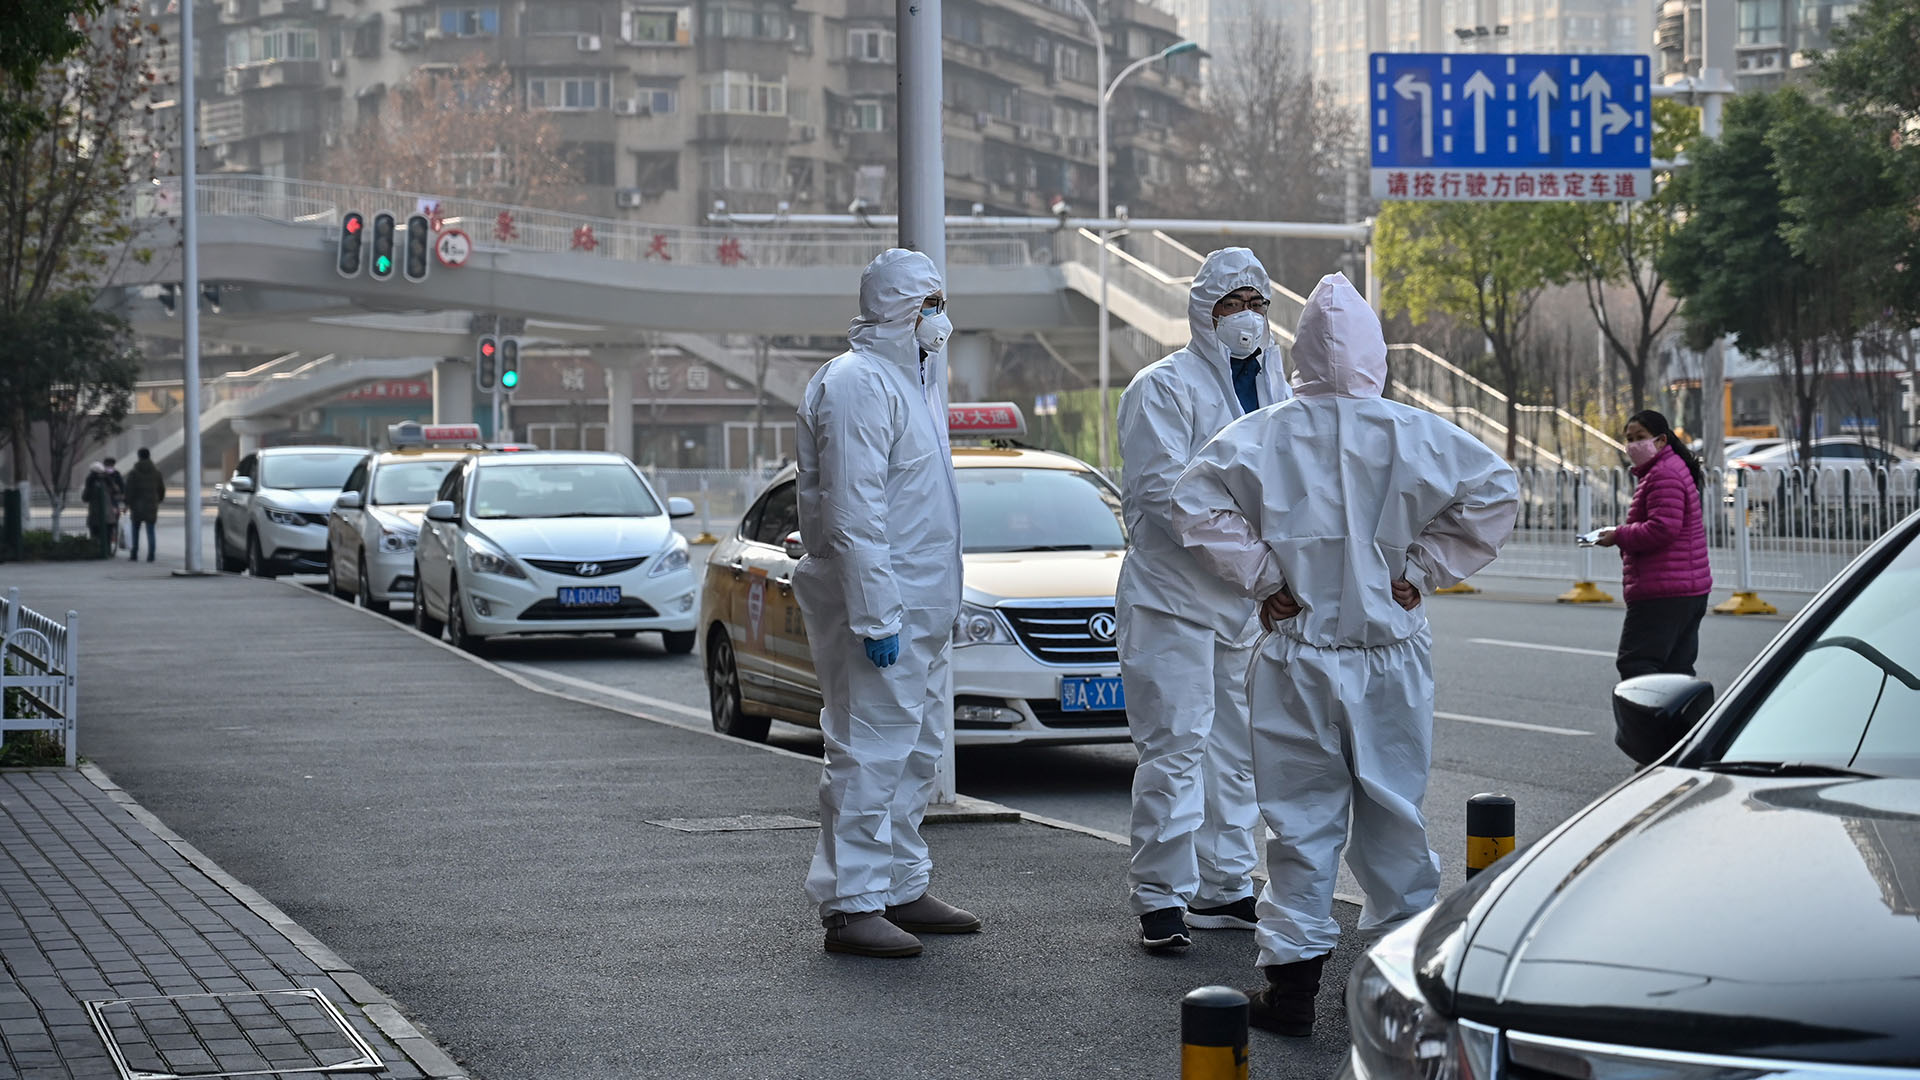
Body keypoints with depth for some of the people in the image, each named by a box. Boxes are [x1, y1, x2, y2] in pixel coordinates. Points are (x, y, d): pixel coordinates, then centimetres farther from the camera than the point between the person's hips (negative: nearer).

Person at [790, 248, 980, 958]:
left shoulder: (910, 381, 19)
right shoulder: (860, 384, -15)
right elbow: (853, 513, -22)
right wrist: (876, 617, -25)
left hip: (921, 607, 11)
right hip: (879, 606, -11)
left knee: (915, 752, 15)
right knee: (868, 755, -9)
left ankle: (902, 890, 24)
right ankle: (850, 905, -6)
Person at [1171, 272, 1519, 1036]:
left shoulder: (1263, 436, -7)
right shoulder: (1414, 435, -5)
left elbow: (1196, 503, -12)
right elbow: (1494, 493, -6)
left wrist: (1262, 578, -5)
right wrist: (1422, 570, -1)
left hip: (1297, 654, -1)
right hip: (1392, 657, 1)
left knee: (1301, 820, 4)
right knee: (1394, 815, 12)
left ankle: (1293, 977, 3)